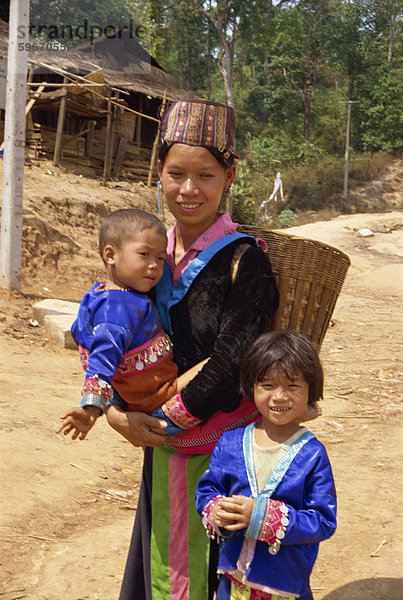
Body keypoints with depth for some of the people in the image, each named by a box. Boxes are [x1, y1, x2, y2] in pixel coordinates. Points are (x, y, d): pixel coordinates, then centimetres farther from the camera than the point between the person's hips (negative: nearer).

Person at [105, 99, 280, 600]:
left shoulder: (243, 259, -15)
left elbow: (232, 361, -21)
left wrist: (168, 419, -15)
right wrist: (114, 411, -8)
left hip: (224, 441, -5)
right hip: (165, 438, 6)